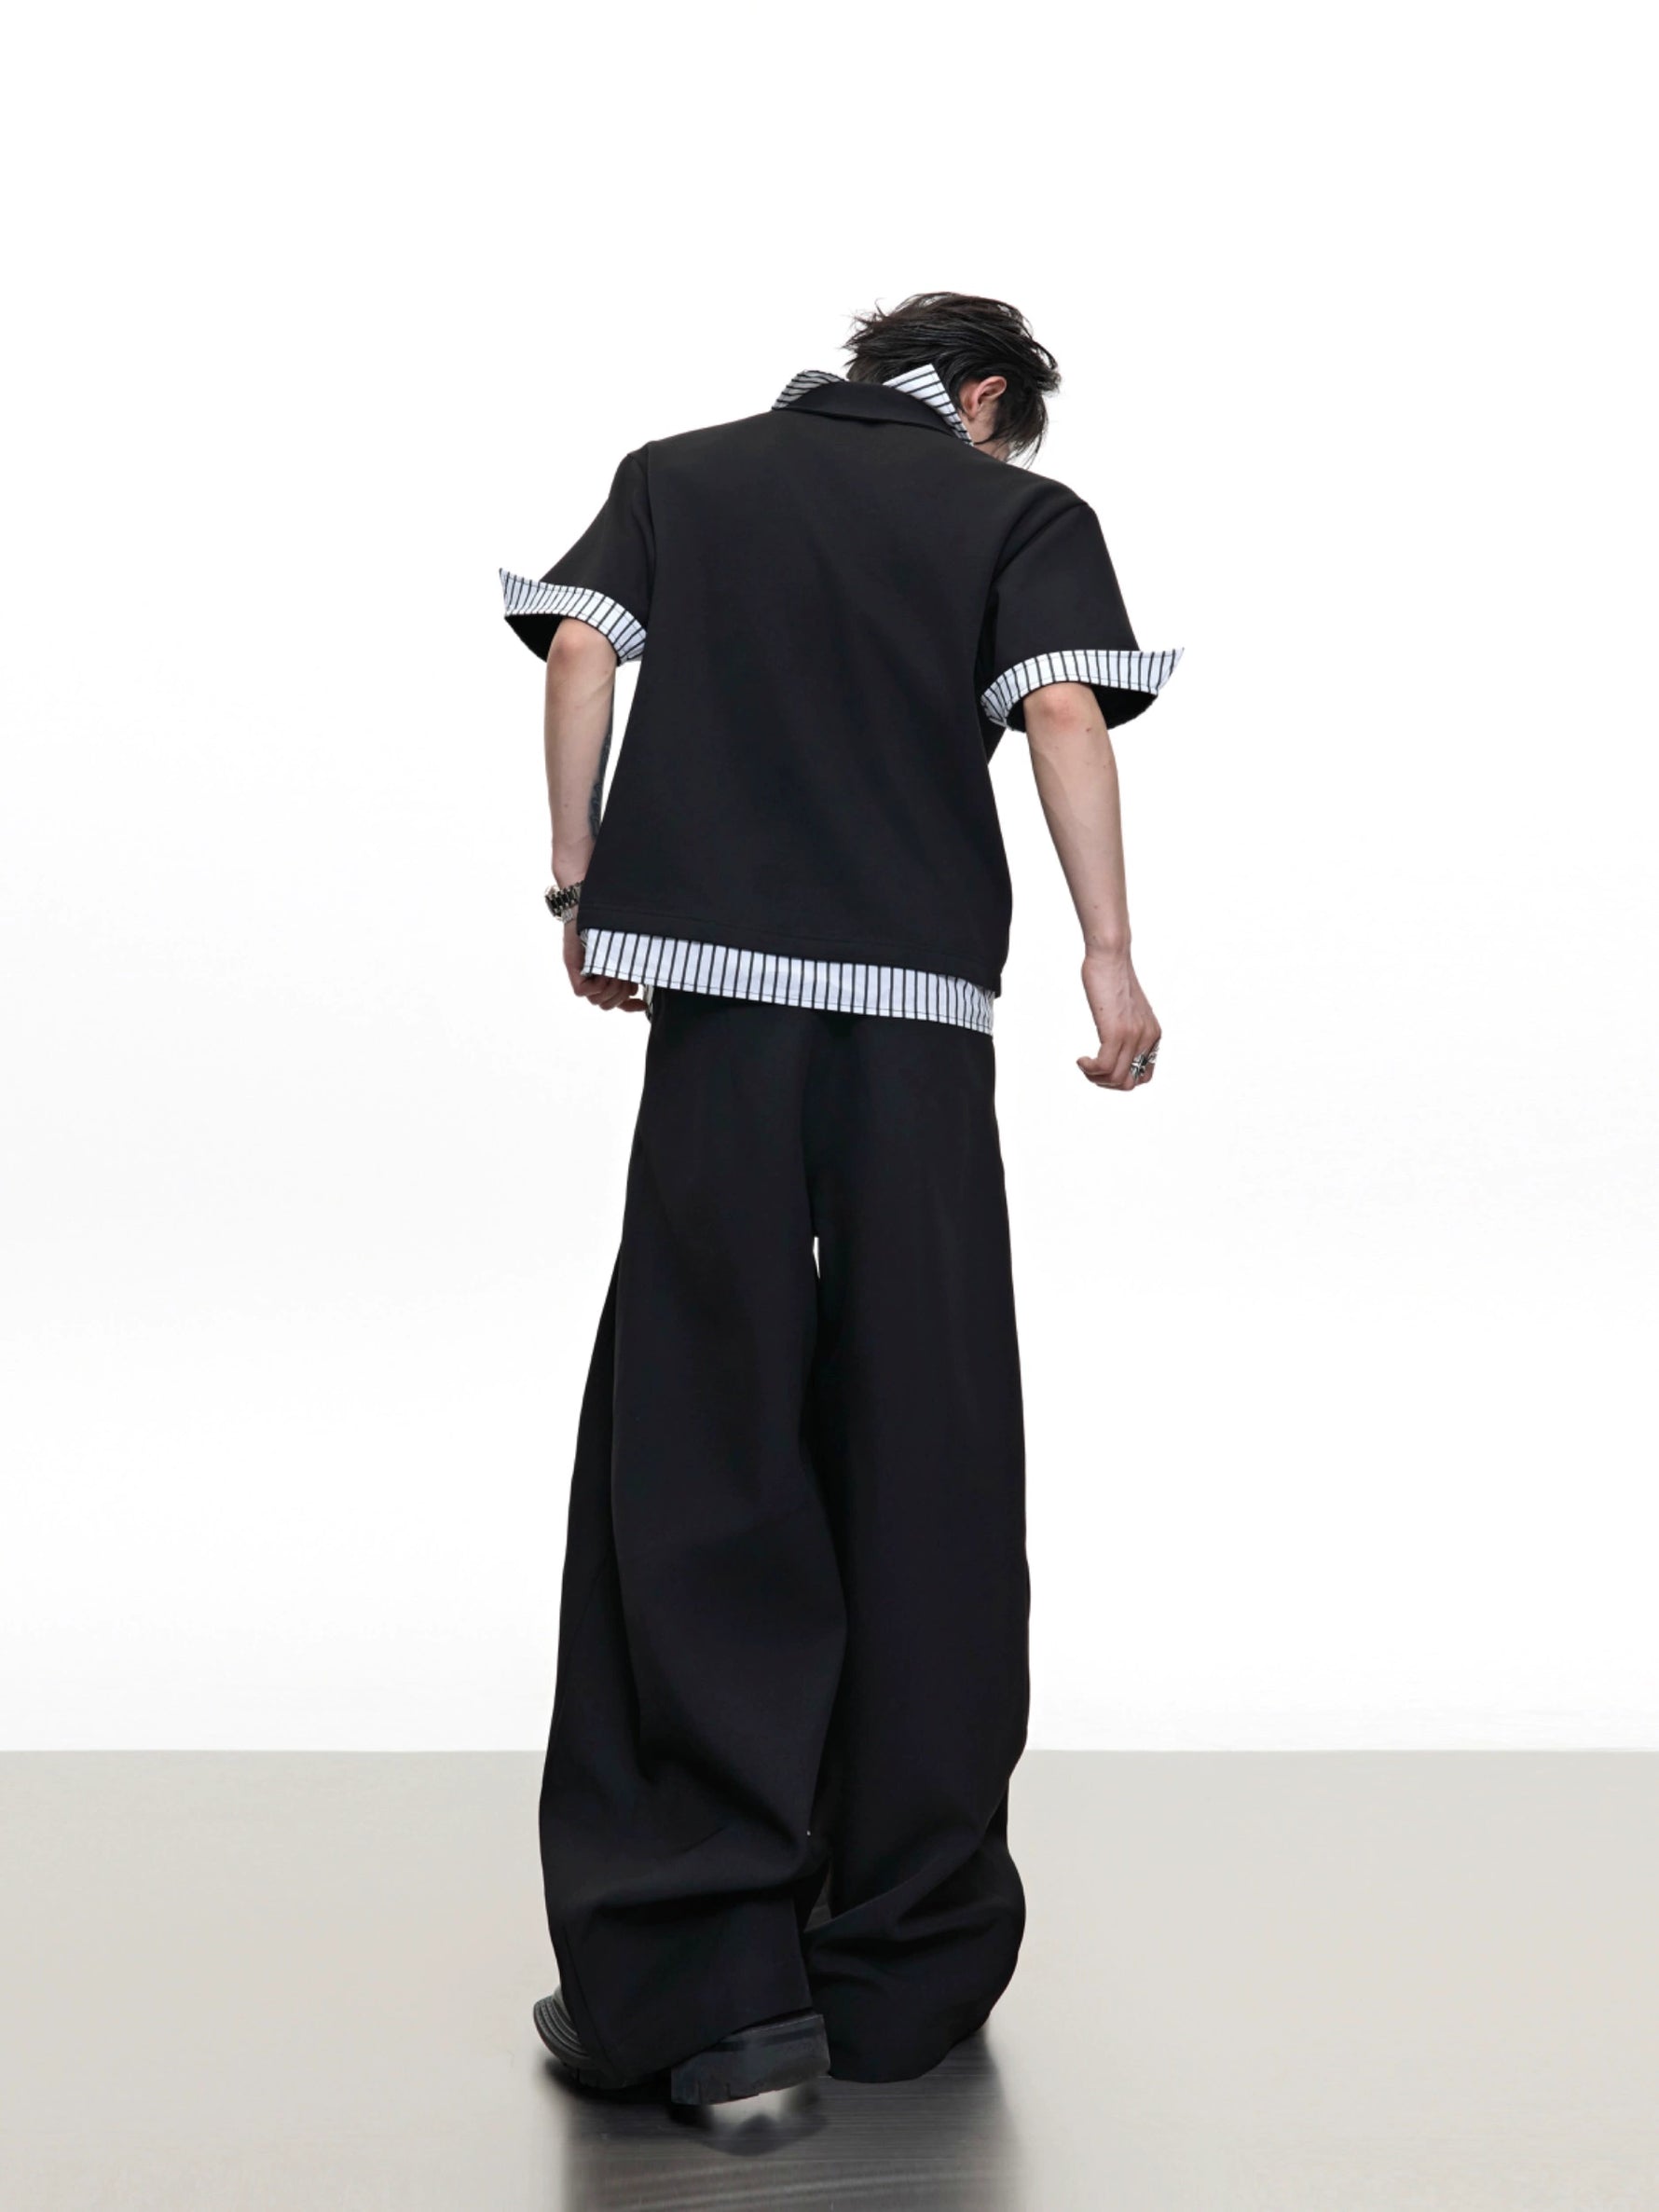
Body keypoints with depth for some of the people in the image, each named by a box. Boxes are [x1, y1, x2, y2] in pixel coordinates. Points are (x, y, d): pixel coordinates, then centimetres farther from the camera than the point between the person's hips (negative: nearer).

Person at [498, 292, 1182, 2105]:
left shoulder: (680, 474, 19)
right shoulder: (1021, 514, 12)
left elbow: (581, 647, 4)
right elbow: (1062, 712, -4)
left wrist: (580, 887, 8)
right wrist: (1108, 953, -5)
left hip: (716, 997, 1)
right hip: (924, 1010, 0)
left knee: (692, 1463, 1)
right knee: (921, 1471, 6)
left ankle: (702, 1970, -4)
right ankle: (906, 1964, 14)